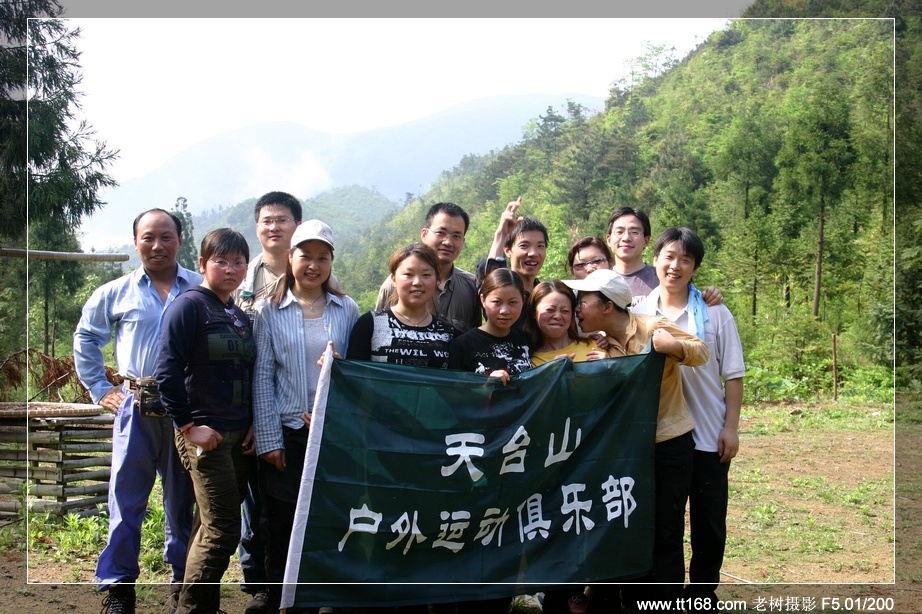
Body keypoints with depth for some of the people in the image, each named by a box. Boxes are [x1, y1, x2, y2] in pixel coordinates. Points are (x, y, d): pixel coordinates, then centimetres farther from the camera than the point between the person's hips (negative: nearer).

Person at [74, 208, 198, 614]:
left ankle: (183, 581, 24)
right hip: (136, 408, 1)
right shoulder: (116, 292, 7)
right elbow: (86, 338, 19)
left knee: (183, 500, 11)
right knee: (126, 498, 3)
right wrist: (99, 389, 12)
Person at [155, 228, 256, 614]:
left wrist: (253, 423, 8)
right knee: (222, 532, -7)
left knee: (211, 528, 13)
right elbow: (167, 371, -15)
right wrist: (188, 425, -15)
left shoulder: (240, 317, 15)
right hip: (204, 434, -7)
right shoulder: (189, 306, -8)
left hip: (238, 436, 7)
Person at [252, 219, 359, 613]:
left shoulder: (347, 310, 6)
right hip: (287, 435, -1)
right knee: (282, 527, 5)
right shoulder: (271, 311, 3)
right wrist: (268, 439, -6)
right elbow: (262, 376, -1)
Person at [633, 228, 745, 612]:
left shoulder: (715, 314, -2)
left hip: (708, 433, 0)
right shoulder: (637, 313, 1)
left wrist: (731, 427, -5)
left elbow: (733, 375, 0)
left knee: (708, 521, 8)